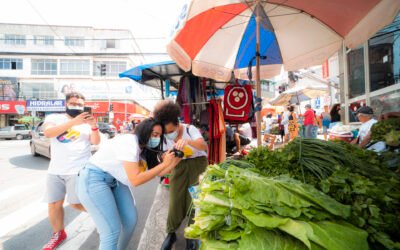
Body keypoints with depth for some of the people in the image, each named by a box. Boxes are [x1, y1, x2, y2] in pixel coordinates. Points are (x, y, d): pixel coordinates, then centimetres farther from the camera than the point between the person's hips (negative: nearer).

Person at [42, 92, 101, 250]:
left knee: (76, 203, -4)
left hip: (78, 170, -3)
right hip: (55, 171, 3)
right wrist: (74, 122, -32)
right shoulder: (54, 118, 3)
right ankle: (58, 234, 32)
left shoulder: (87, 122, 3)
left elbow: (96, 142, -8)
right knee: (54, 204, 10)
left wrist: (94, 127, -29)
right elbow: (48, 133, -18)